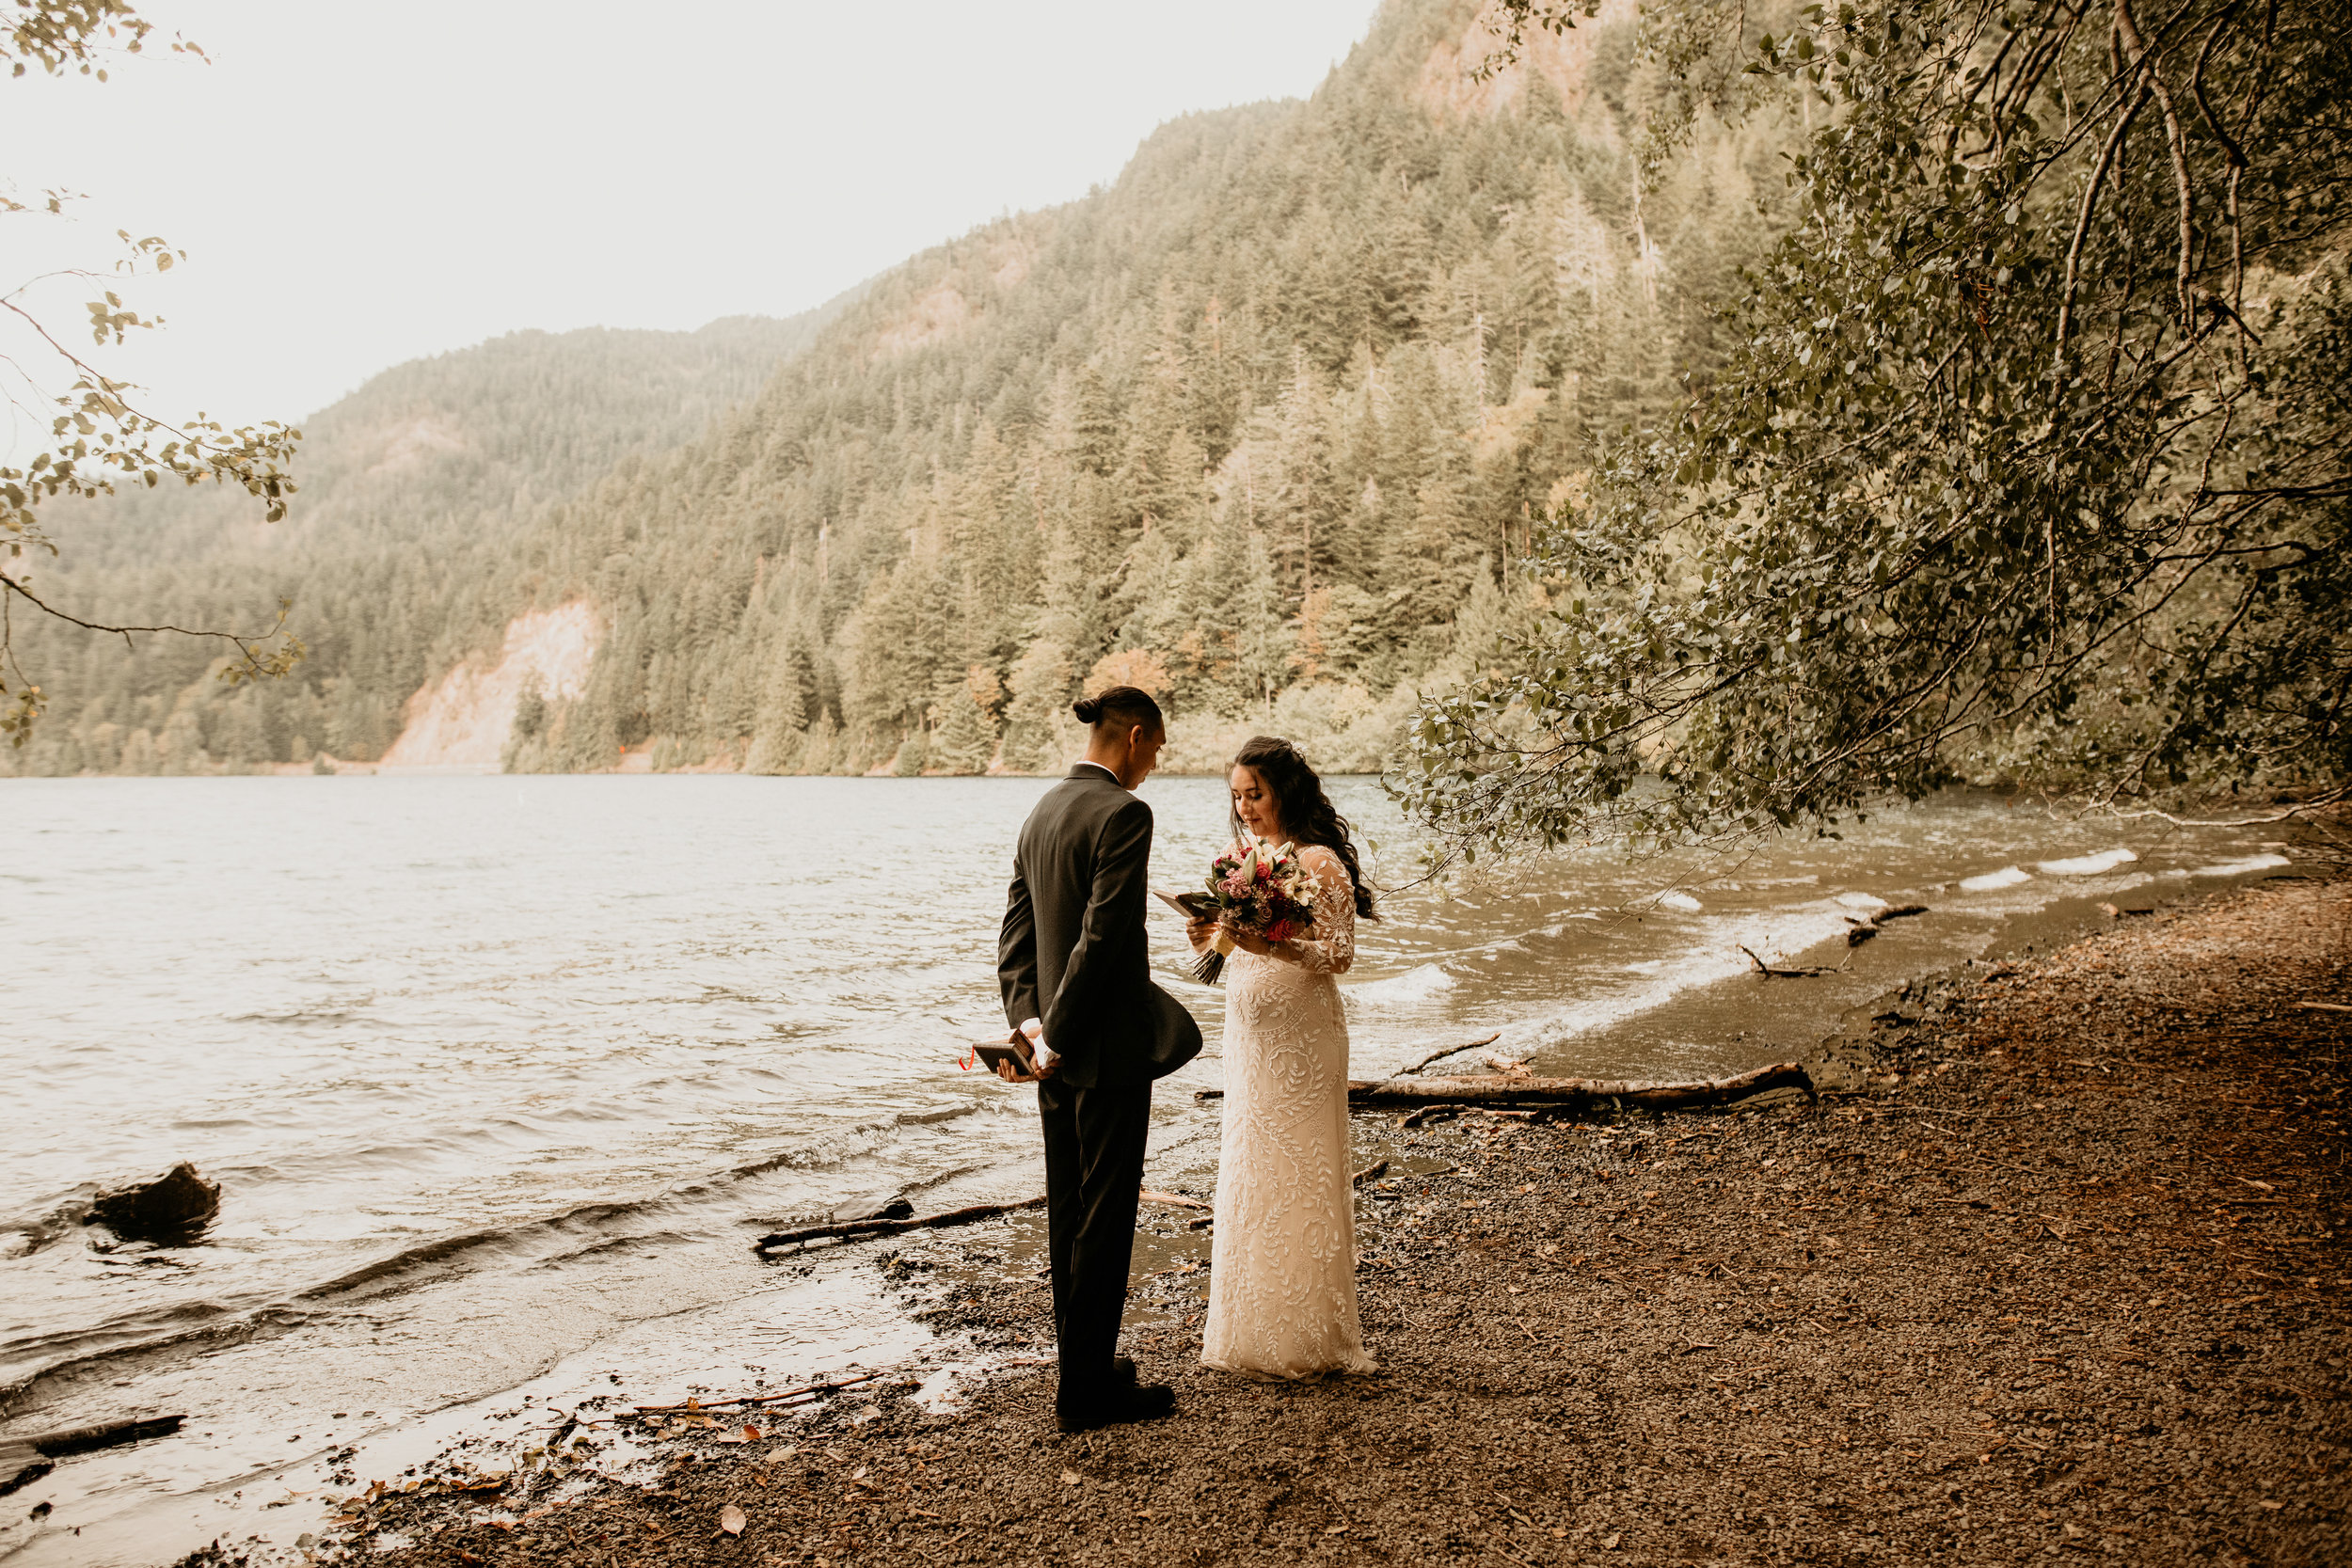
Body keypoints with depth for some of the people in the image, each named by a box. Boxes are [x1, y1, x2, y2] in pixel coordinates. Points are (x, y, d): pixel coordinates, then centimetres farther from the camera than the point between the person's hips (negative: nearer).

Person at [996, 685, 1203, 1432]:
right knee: (1105, 1219, 0)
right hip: (1108, 1047, -9)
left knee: (1068, 1214, 16)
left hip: (1060, 1054, 9)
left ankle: (1083, 1363, 29)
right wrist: (1055, 1038, -17)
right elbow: (1102, 936, -22)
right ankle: (1087, 1386, 7)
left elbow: (1017, 932, 7)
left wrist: (1030, 1023, -2)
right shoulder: (1124, 814, -16)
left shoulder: (1042, 811, 11)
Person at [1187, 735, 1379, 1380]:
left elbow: (1339, 954, -15)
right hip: (1249, 1033, 8)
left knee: (1294, 1177, -2)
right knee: (1248, 1175, 10)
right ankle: (1254, 1326, 21)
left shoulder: (1319, 862, -11)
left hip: (1299, 1038, -8)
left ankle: (1304, 1336, 10)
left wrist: (1269, 944, -28)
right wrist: (1212, 937, -3)